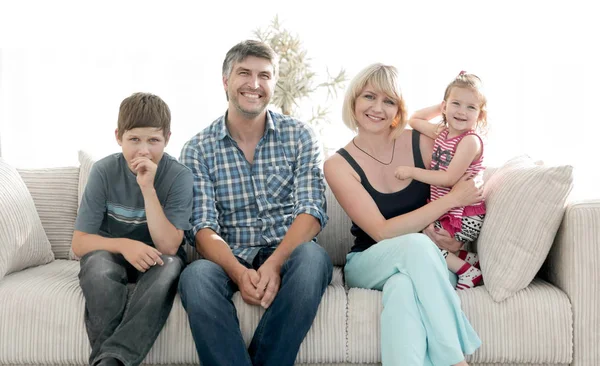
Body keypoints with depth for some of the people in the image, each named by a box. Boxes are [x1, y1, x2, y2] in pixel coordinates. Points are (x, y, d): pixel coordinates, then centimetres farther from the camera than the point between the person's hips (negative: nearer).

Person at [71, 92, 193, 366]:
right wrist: (123, 244, -32)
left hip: (155, 259, 0)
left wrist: (148, 188, -32)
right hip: (113, 254, 1)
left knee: (170, 264, -34)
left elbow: (168, 247, -23)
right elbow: (80, 243, -12)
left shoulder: (179, 176, -17)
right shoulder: (104, 172, -14)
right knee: (99, 263, -34)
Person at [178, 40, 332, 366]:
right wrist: (239, 272, -26)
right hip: (229, 259, 0)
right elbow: (202, 228, -6)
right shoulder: (197, 149, 4)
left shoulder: (299, 137, 5)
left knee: (312, 256, -34)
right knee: (196, 276, -33)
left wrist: (275, 264, -25)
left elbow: (311, 211, -7)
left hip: (287, 254, 1)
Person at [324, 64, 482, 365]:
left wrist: (436, 229, -16)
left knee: (402, 287, -35)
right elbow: (383, 231, -18)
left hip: (425, 263, 1)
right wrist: (452, 199, -19)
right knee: (416, 244, -35)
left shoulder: (421, 143, -3)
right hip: (369, 264, -1)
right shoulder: (338, 165, -9)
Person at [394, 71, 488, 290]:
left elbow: (449, 178, -23)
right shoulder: (442, 132, 7)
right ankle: (466, 258, 10)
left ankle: (468, 271, -6)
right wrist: (439, 108, 12)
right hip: (446, 213, 9)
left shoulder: (471, 140, -16)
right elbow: (414, 120, 23)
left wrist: (412, 172, -16)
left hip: (464, 220, -9)